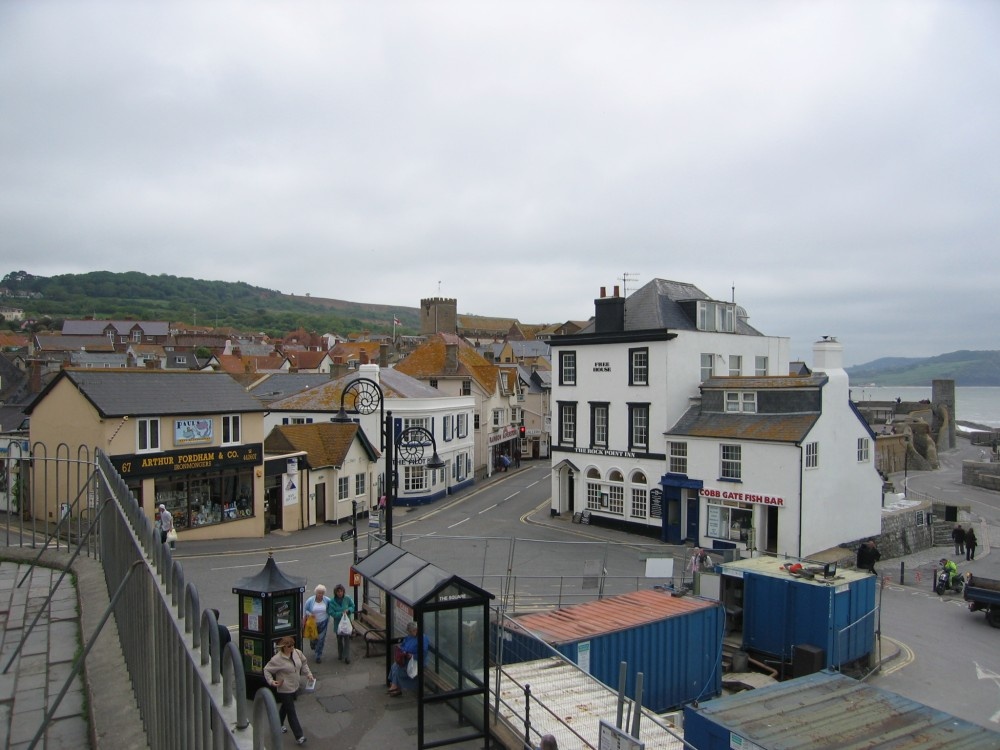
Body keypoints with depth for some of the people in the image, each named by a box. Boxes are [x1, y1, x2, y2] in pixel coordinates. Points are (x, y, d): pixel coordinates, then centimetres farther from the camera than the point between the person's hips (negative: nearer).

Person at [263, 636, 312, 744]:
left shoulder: (297, 653, -7)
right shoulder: (277, 659, -23)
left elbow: (304, 663, 10)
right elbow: (266, 670, -12)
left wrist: (308, 674, 1)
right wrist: (271, 681, -23)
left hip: (295, 686, 6)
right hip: (284, 689, -6)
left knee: (285, 707, 27)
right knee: (291, 712, 0)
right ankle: (299, 736, 6)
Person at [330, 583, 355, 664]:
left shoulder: (347, 599, -8)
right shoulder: (332, 601, -12)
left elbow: (353, 607, 4)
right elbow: (332, 613, -14)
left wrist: (348, 610, -16)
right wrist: (341, 613, -24)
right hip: (338, 623, 1)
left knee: (347, 639, -6)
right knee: (339, 639, 16)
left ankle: (346, 657, -2)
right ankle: (340, 654, 36)